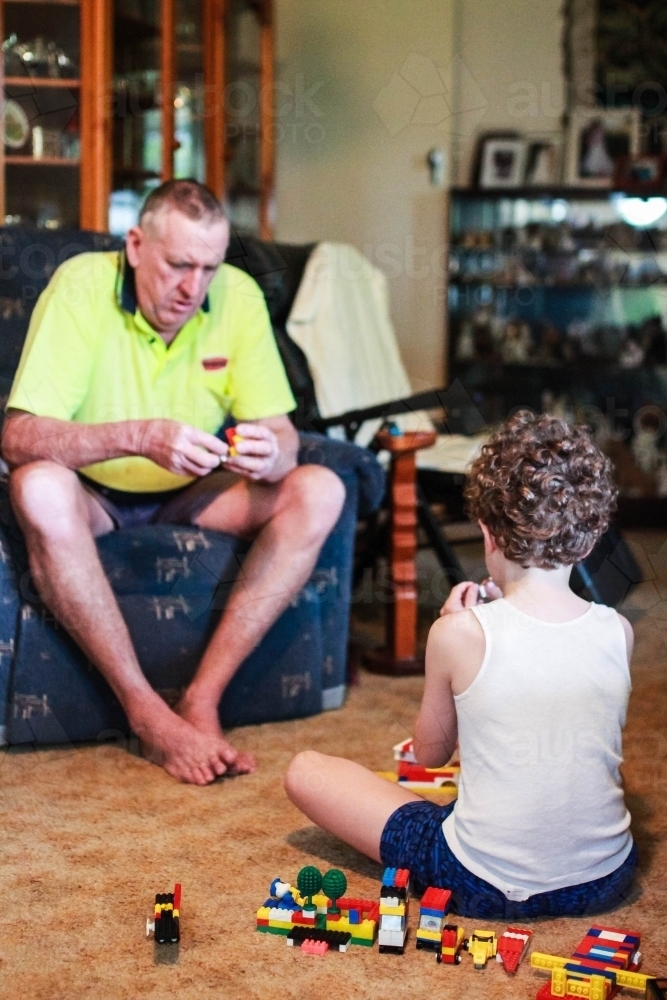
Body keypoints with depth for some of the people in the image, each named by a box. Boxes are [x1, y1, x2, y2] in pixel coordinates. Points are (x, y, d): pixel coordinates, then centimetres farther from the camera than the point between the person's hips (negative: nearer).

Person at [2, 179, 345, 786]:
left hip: (190, 495, 4)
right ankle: (148, 713, -29)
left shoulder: (238, 296, -10)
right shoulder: (81, 287, -20)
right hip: (92, 492, -3)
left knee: (319, 492, -19)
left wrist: (269, 455, -35)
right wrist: (139, 437, -45)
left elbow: (283, 434, -9)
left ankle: (202, 698, -22)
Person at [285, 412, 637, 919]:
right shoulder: (618, 633, -7)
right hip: (608, 880, 6)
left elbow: (431, 752, 1)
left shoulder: (462, 633, -16)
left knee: (305, 771, 7)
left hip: (489, 888, -6)